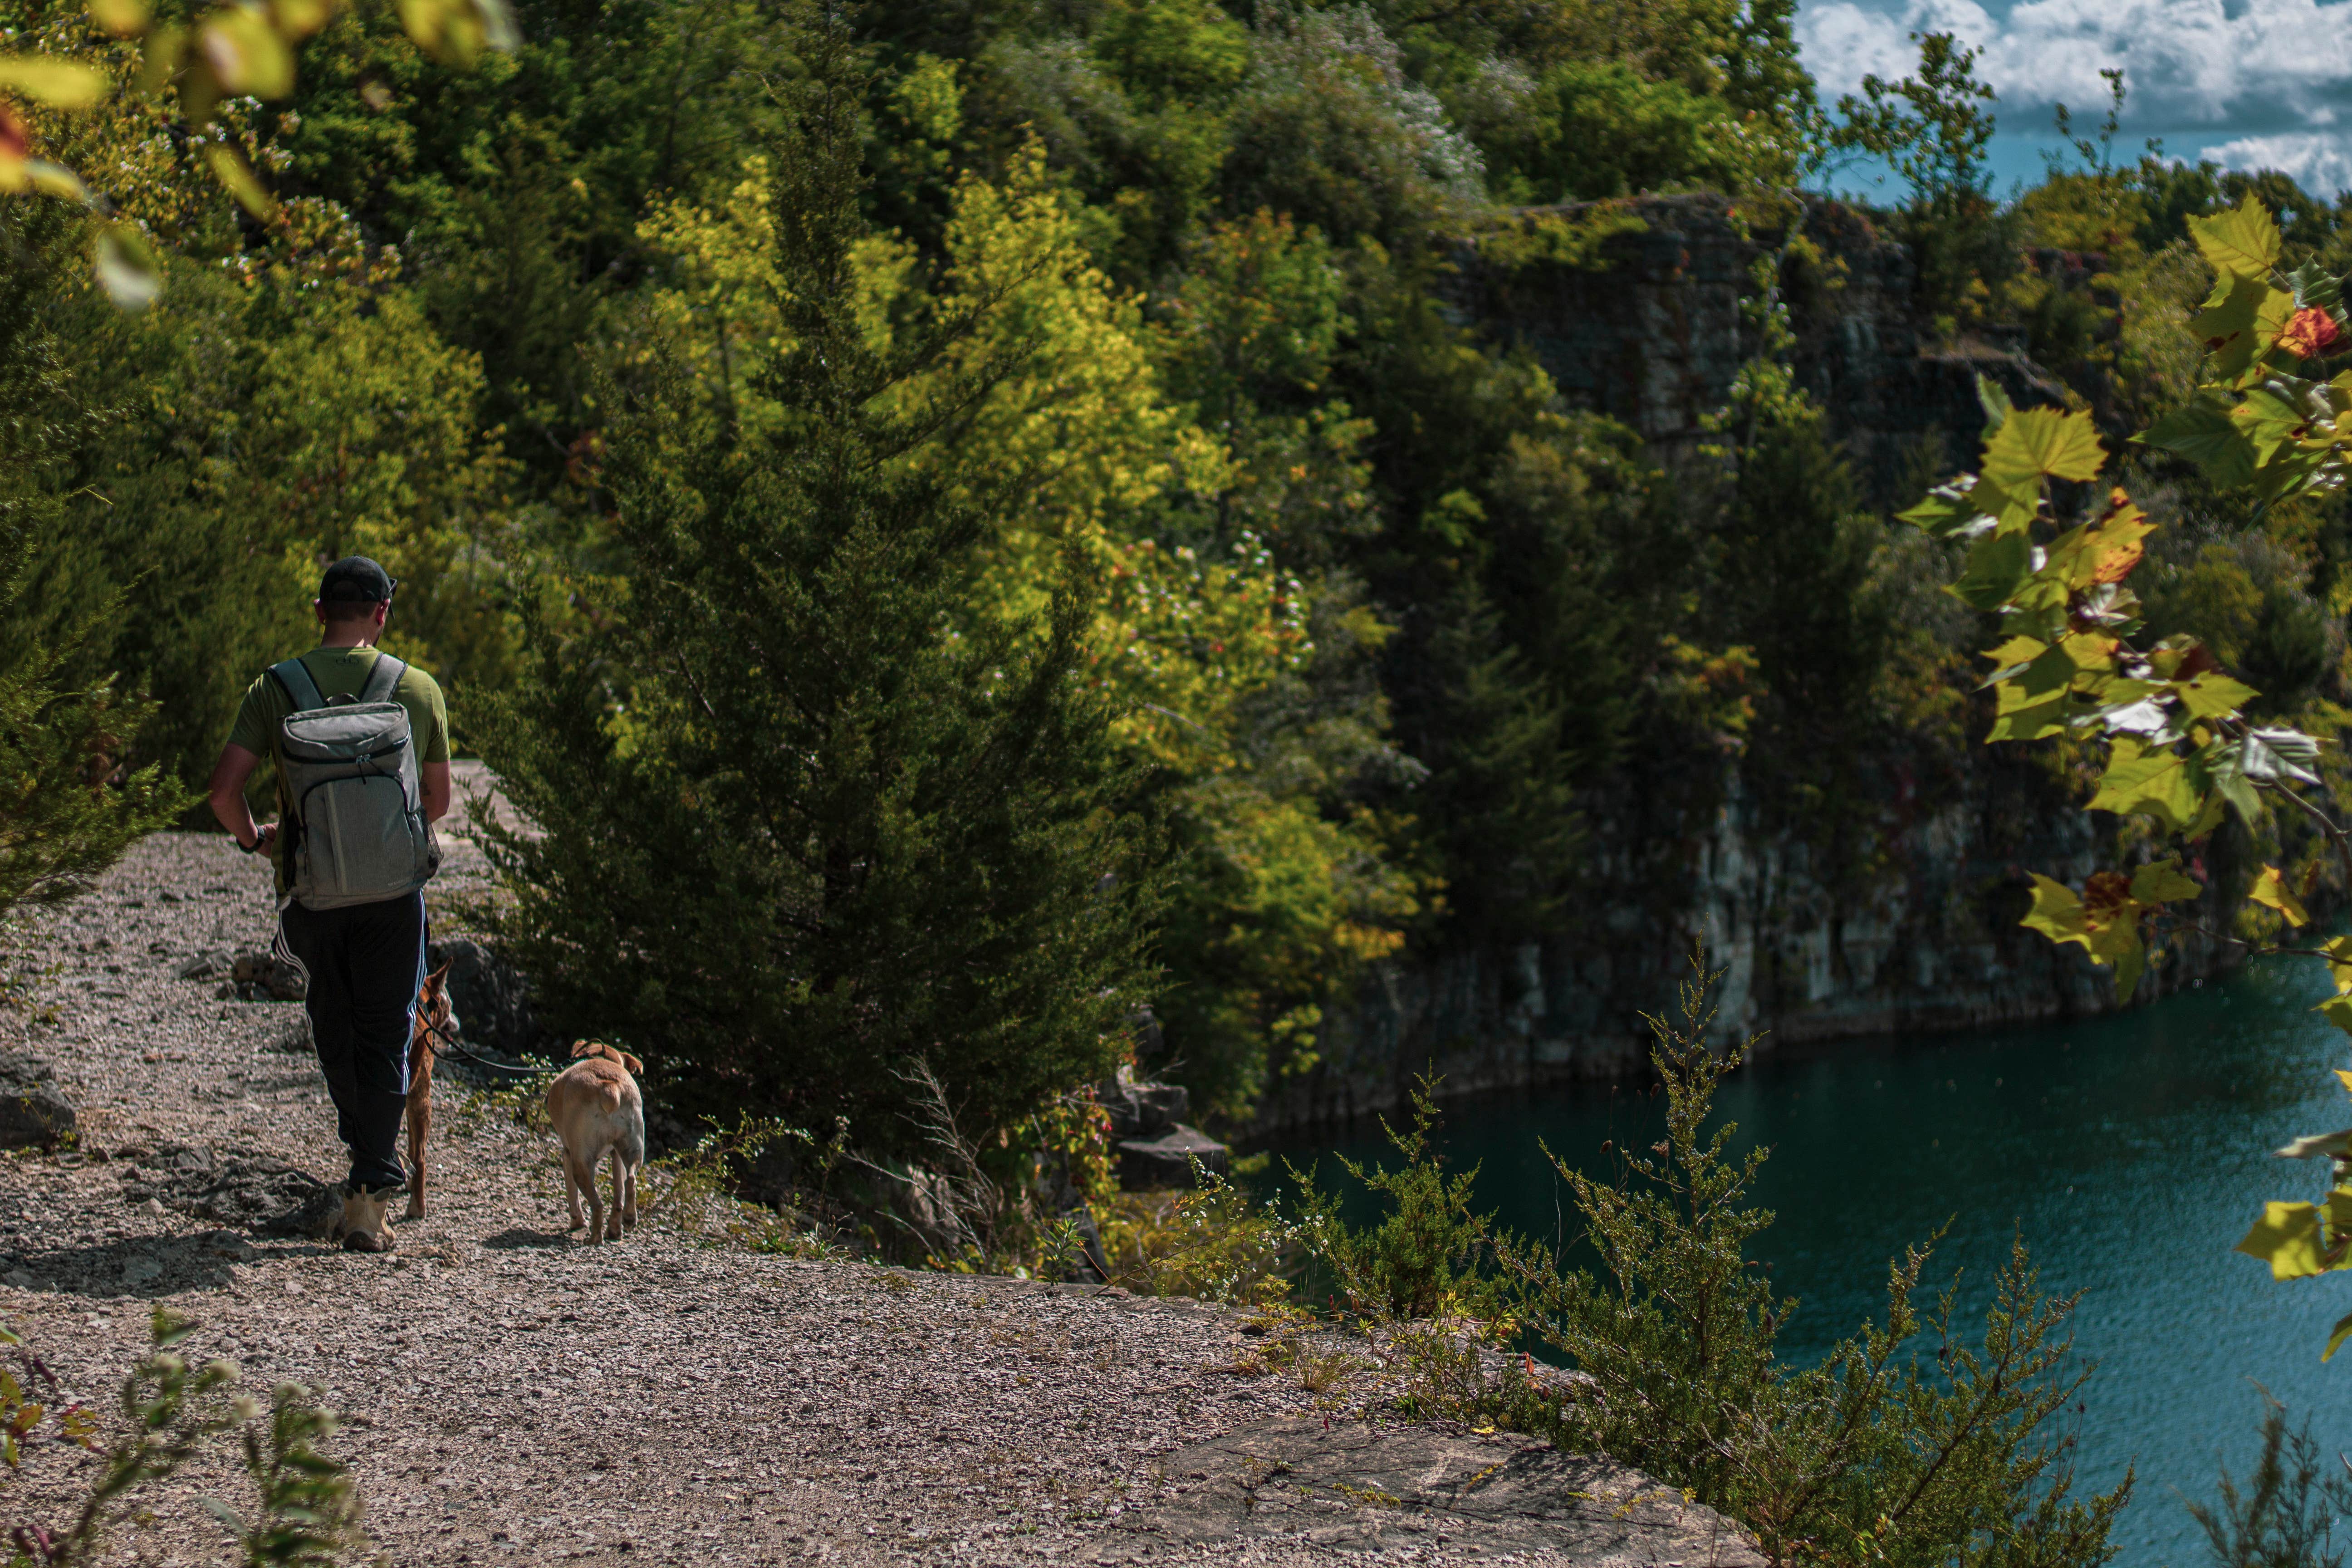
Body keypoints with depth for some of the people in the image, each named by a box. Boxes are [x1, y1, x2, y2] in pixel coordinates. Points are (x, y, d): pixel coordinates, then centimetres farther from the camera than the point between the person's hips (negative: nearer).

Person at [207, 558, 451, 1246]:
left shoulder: (276, 688, -4)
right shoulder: (418, 690, -2)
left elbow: (223, 788, -11)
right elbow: (438, 801, 6)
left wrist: (252, 837, 10)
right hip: (393, 890, -1)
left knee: (334, 1027, 22)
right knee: (384, 1035, 6)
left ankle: (371, 1153, 34)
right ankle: (371, 1187, -3)